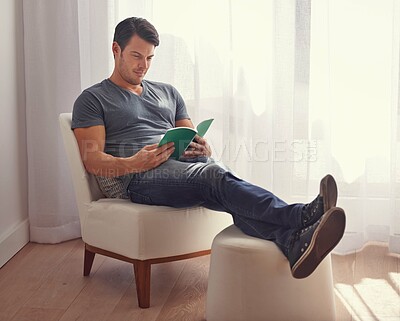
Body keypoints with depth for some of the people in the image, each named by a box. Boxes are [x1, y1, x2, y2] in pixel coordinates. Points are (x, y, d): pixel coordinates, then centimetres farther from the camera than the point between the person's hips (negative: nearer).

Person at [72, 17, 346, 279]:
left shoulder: (167, 93, 28)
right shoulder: (93, 99, 12)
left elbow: (196, 140, 24)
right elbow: (93, 159, 0)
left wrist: (203, 149, -3)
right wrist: (132, 164, -21)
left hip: (183, 164, 5)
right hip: (136, 178, -4)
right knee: (214, 176, -35)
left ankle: (293, 242, -61)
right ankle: (302, 217, -56)